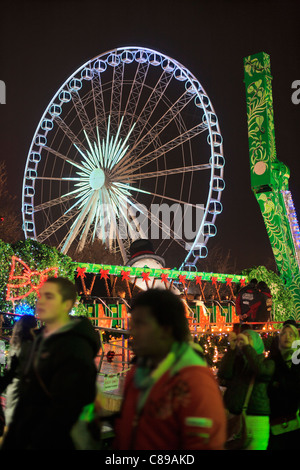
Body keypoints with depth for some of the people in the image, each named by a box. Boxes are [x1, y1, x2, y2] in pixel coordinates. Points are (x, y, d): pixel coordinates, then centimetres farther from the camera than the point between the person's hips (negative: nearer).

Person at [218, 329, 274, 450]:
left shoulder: (267, 362, 9)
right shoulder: (236, 360, 14)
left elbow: (261, 371, -14)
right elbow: (223, 374, -4)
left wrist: (247, 346, -10)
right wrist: (232, 348, -6)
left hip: (256, 418, -2)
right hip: (232, 416, 2)